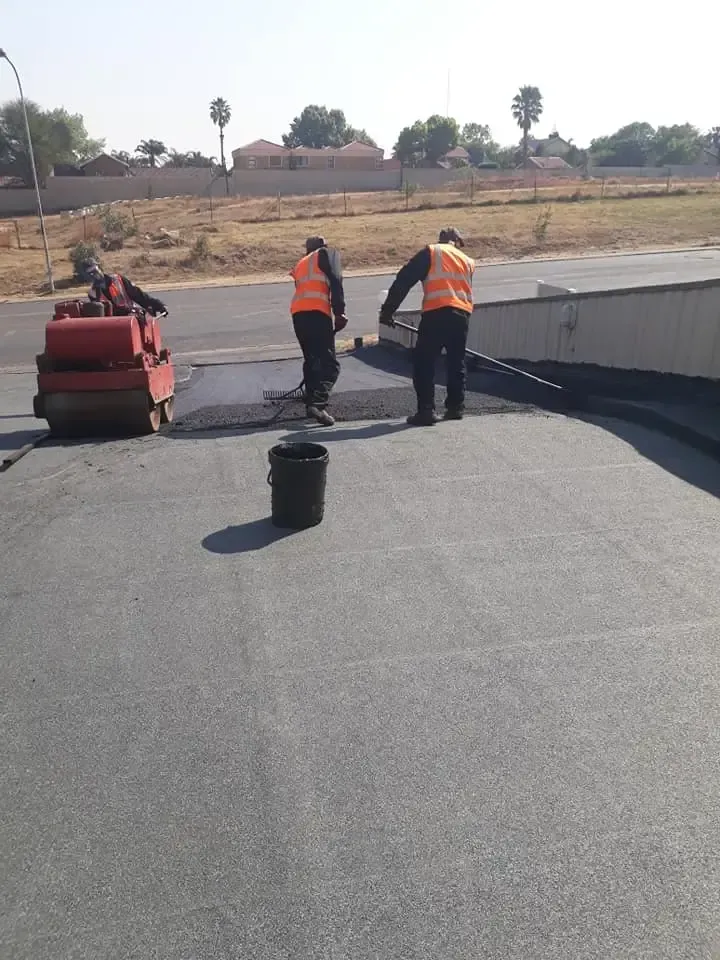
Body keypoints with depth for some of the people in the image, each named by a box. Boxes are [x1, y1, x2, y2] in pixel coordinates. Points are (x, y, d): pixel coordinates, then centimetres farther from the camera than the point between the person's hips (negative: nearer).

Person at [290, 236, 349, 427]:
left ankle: (311, 402, 22)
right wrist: (339, 312, -8)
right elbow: (335, 281, -3)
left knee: (311, 359, 21)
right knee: (330, 363, -6)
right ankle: (318, 403, -23)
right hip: (317, 312, -6)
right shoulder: (327, 254, 16)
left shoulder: (300, 264, 34)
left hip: (298, 313, 6)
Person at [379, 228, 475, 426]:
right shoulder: (467, 261, 24)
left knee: (423, 363, 0)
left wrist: (387, 310, 1)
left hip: (437, 313, -5)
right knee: (457, 363, 19)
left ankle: (426, 410, -8)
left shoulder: (431, 252, 10)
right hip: (462, 315, 5)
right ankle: (456, 406, 24)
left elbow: (404, 280, 0)